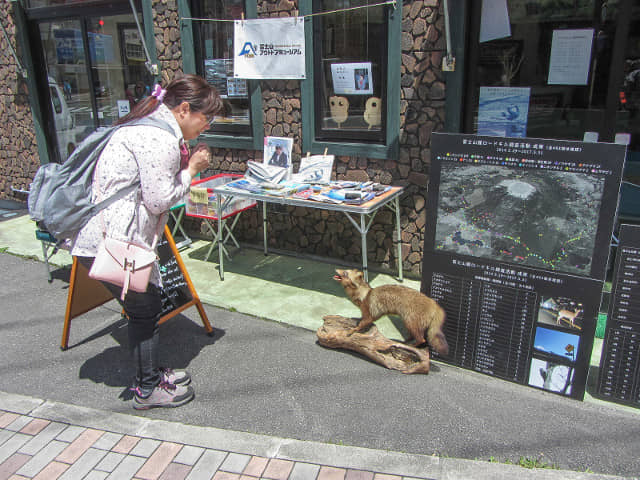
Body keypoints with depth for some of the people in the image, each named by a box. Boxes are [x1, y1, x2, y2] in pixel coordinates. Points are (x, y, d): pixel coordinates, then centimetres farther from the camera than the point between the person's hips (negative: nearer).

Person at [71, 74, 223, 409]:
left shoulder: (153, 127, 15)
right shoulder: (159, 139, -19)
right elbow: (159, 200, -17)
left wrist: (186, 165, 6)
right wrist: (190, 170, -5)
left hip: (104, 234, 10)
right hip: (108, 240, -10)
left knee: (146, 306, 17)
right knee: (145, 309, 2)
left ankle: (150, 375, 34)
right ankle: (148, 389, 19)